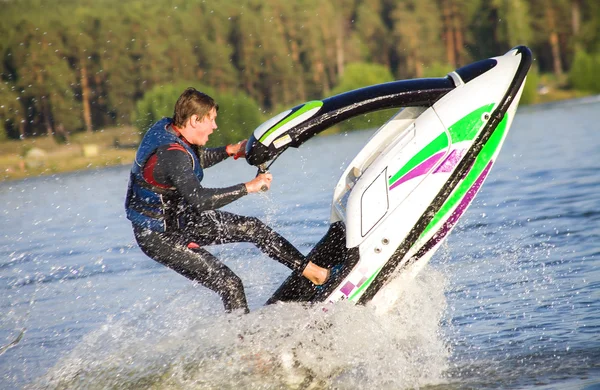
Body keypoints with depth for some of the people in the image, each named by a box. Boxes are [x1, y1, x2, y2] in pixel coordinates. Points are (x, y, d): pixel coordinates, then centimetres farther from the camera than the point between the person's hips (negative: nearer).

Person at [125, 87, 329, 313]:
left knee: (252, 228, 8)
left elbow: (194, 161, 19)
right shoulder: (171, 155, -31)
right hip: (160, 237, -10)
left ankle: (311, 271, 16)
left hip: (182, 218, 10)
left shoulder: (167, 127, -2)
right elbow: (199, 200, -42)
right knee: (229, 285, -11)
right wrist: (248, 187, -37)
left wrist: (230, 151, 10)